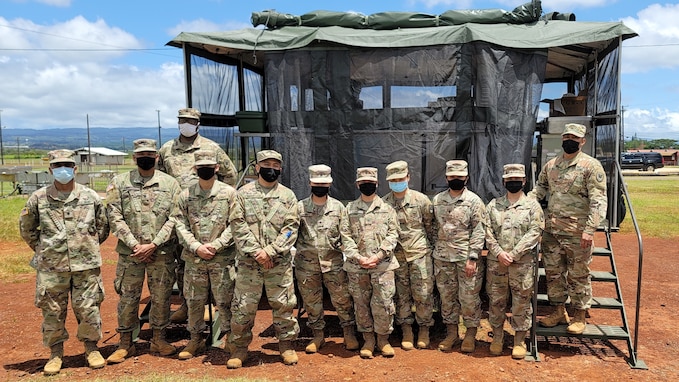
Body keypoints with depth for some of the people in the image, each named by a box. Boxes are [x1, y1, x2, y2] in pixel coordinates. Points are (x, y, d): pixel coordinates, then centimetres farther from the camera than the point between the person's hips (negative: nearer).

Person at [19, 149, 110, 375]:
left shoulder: (90, 197, 1)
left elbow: (103, 226, 12)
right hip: (51, 267, 1)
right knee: (52, 311, 8)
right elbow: (26, 228, 13)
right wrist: (43, 249, 11)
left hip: (86, 265, 0)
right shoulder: (38, 198, 0)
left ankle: (91, 348, 24)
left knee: (88, 309, 5)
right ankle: (55, 353, 25)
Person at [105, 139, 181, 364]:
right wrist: (134, 244, -12)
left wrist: (153, 245, -11)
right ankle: (125, 344, 21)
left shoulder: (170, 183, 3)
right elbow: (115, 217, -3)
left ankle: (159, 339, 25)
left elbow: (174, 219, -3)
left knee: (161, 297, 9)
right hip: (130, 252, 0)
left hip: (162, 252, 0)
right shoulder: (119, 183, 3)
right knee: (128, 298, 7)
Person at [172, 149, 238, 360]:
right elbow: (180, 225, 2)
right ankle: (196, 339, 29)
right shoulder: (186, 195, 6)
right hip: (193, 259, 3)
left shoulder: (229, 193, -2)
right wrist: (196, 247, -11)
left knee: (225, 301, 3)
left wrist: (215, 245, -14)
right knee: (194, 301, 13)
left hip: (222, 258, -3)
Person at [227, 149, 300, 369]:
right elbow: (238, 225, -3)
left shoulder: (287, 196, 6)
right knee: (243, 306, 4)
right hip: (249, 261, 0)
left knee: (283, 305, 8)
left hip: (279, 262, 1)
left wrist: (270, 251, -13)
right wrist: (255, 251, -12)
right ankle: (240, 348, 20)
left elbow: (291, 228, -2)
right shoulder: (244, 193, 5)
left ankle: (286, 345, 24)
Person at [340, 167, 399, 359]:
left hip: (383, 264, -1)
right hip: (356, 266, 1)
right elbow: (346, 237, 3)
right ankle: (368, 339, 20)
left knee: (384, 303, -2)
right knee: (361, 303, 7)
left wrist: (378, 256, -11)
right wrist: (358, 257, -10)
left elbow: (393, 235, 1)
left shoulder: (387, 208, 7)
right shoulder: (349, 209, 9)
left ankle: (383, 338, 16)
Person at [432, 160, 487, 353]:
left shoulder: (474, 201, -5)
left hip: (467, 257, -4)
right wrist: (433, 252, 8)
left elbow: (479, 232, -8)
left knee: (469, 297, 3)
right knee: (447, 296, 11)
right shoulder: (437, 200, 8)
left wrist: (473, 258, -14)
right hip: (442, 258, 4)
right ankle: (451, 332, 24)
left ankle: (470, 334, 18)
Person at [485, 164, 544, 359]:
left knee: (521, 302, 4)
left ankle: (520, 341, 18)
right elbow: (487, 231, 3)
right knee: (496, 300, 9)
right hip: (496, 262, 2)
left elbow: (534, 233, -6)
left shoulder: (532, 205, 3)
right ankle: (497, 337, 24)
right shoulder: (493, 205, 10)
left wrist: (514, 254, -14)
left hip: (522, 263, -2)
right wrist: (499, 253, -11)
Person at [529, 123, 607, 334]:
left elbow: (598, 200, -11)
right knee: (553, 271, 12)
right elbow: (539, 189, 18)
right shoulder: (550, 165, 11)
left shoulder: (591, 165, -6)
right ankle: (559, 311, 27)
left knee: (578, 274, 5)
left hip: (577, 230, -5)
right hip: (551, 228, 6)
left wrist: (589, 229, -19)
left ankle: (580, 316, 19)